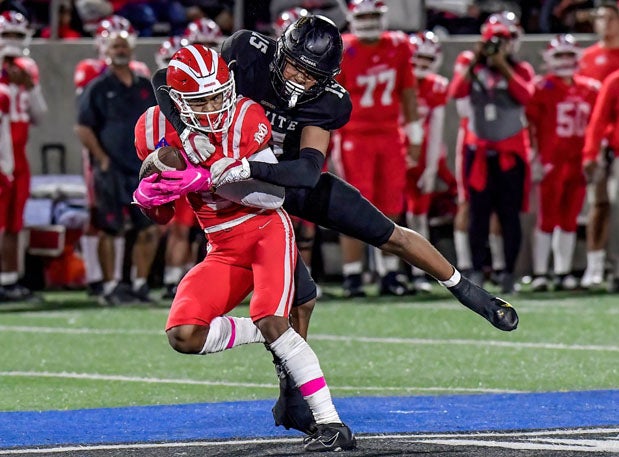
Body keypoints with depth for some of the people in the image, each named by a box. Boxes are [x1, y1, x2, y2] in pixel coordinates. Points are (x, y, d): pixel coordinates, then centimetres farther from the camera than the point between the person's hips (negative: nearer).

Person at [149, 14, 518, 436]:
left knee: (391, 236, 5)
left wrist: (248, 168, -54)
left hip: (292, 178, 3)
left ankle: (465, 290, 31)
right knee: (301, 297, -12)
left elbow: (307, 171, -38)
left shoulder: (328, 103, -25)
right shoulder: (248, 55, -28)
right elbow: (168, 79, -26)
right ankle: (292, 395, 8)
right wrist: (188, 129, -43)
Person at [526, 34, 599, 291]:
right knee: (547, 220, -3)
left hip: (577, 163, 5)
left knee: (569, 221, 9)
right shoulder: (543, 88, -5)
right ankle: (540, 274, 0)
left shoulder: (590, 89, 10)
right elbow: (530, 125, -6)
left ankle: (563, 273, 15)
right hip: (551, 162, -5)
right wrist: (535, 158, -9)